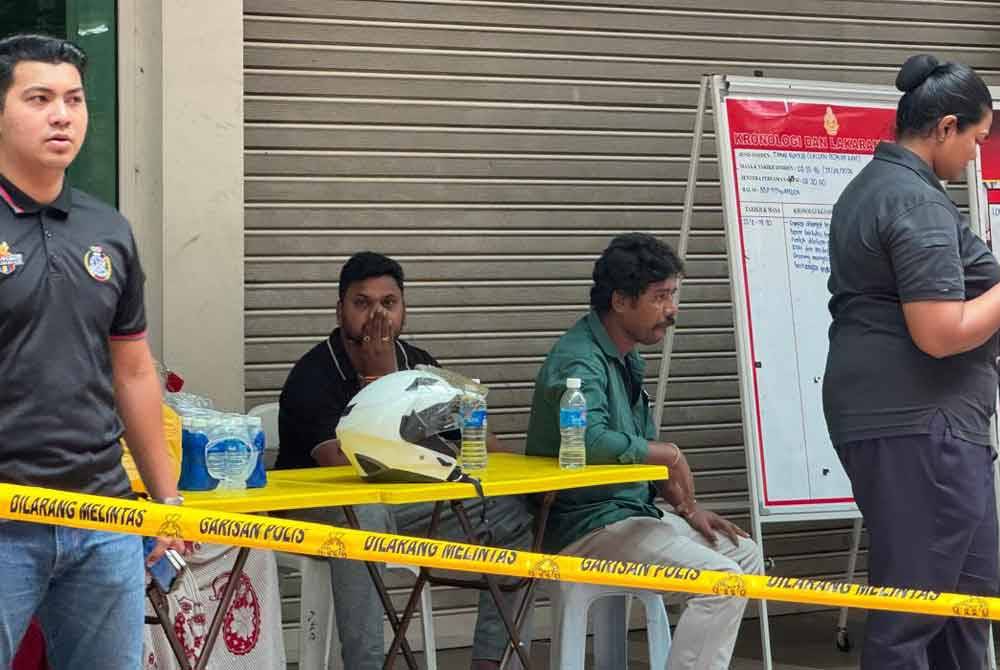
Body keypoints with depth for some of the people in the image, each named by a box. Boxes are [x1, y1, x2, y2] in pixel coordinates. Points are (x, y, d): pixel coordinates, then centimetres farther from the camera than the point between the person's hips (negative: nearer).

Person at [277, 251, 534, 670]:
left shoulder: (418, 365, 3)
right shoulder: (313, 376, -17)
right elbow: (346, 466, -29)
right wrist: (380, 378, -26)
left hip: (401, 505, 6)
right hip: (316, 509, -6)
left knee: (516, 512, -6)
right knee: (364, 512, -41)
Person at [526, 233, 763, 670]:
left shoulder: (626, 359, 14)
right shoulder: (578, 361, -19)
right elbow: (591, 442, -36)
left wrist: (687, 507, 10)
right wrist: (668, 454, -23)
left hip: (633, 513, 10)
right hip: (588, 528, -10)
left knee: (745, 555, 16)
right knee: (720, 580, -21)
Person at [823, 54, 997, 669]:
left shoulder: (869, 186, 15)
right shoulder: (918, 203, -17)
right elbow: (941, 334, -22)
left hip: (886, 415, 11)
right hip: (919, 424, -11)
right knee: (915, 606, -4)